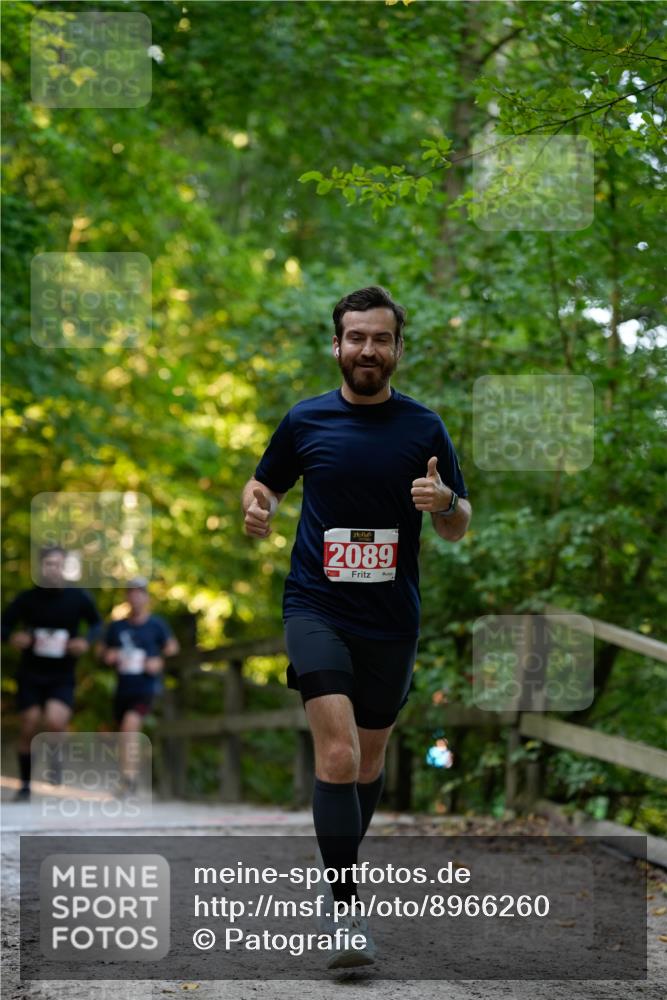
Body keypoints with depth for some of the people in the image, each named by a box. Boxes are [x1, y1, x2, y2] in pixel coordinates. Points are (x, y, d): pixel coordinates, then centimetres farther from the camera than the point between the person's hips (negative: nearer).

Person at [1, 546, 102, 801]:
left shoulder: (78, 598, -6)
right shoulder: (26, 599, -7)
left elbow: (96, 623, 10)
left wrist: (86, 641, -10)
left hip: (62, 677, -1)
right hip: (31, 675, 1)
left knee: (54, 723, -22)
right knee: (28, 729, 0)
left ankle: (55, 755, 12)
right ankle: (25, 785, 18)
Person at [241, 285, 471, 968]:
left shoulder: (424, 428, 3)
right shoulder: (306, 420, 2)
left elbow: (458, 529, 7)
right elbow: (264, 482, 17)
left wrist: (444, 501, -16)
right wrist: (256, 507, -7)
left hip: (391, 619, 2)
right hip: (316, 607, -2)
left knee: (369, 758, 14)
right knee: (338, 753, -18)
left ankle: (339, 877, 36)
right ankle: (345, 910, -17)